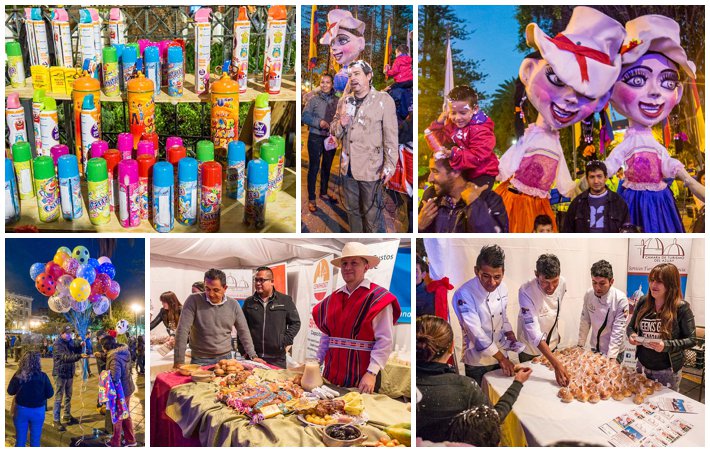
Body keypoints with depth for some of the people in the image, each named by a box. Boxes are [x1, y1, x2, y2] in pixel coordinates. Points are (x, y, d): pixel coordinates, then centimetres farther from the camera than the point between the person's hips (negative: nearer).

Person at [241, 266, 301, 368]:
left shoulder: (285, 300, 3)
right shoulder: (249, 302, 9)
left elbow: (295, 323, 7)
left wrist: (287, 342, -3)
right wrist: (243, 350, 7)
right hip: (252, 357, 2)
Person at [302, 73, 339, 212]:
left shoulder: (337, 101, 4)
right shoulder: (314, 99, -4)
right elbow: (304, 116, -7)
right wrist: (319, 122, -19)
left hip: (331, 138, 4)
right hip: (316, 138, -4)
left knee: (327, 167, 16)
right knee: (314, 168, 0)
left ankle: (324, 193, 34)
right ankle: (311, 199, 7)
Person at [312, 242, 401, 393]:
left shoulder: (378, 298, -9)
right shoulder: (333, 299, 10)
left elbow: (385, 341, -15)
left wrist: (372, 373, -22)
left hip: (362, 378, -5)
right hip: (332, 374, 5)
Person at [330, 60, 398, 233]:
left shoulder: (383, 100, -7)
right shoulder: (344, 101, 10)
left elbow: (391, 137, -8)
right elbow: (334, 131, 16)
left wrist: (389, 166, -13)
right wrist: (341, 124, -6)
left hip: (371, 169, -5)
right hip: (348, 168, 6)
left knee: (372, 215, 0)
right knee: (352, 211, 16)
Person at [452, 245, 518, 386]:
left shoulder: (502, 287, -2)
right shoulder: (464, 294, -24)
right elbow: (476, 332, -25)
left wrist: (509, 333, -4)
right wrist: (501, 358, -24)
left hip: (501, 354, 6)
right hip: (478, 361, -6)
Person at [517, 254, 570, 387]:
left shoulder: (562, 283, -18)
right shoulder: (526, 292, -35)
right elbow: (534, 333, -39)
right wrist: (556, 364, -45)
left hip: (552, 344, 5)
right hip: (531, 348, -4)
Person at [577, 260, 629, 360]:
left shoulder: (620, 299, -23)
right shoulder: (588, 295, -10)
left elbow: (618, 330, -22)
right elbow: (585, 322, 0)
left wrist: (611, 357, -24)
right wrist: (580, 345, 3)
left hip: (614, 351, -4)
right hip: (594, 348, 4)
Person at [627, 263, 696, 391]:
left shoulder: (681, 308, -13)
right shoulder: (643, 302, -2)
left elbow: (690, 340, -11)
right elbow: (631, 326, 10)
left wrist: (666, 345, -25)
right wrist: (632, 335, -12)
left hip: (667, 370, -3)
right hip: (642, 365, 4)